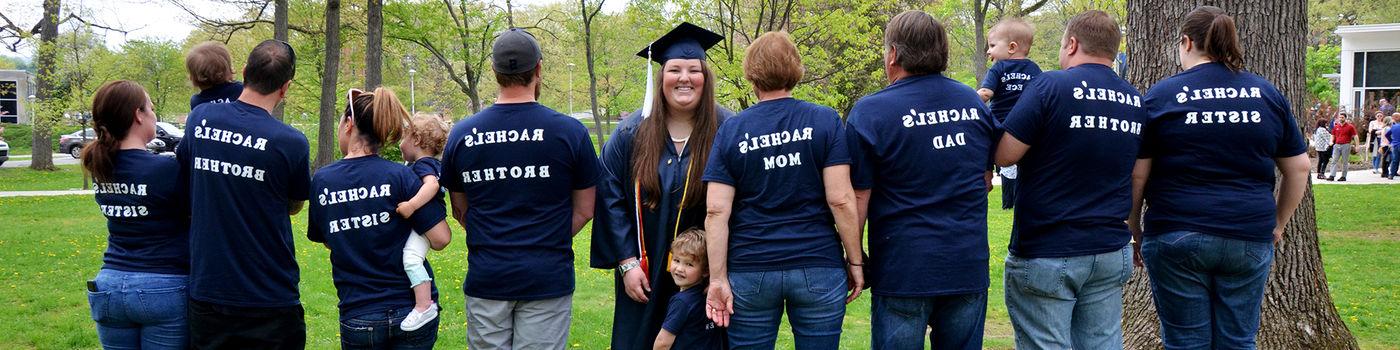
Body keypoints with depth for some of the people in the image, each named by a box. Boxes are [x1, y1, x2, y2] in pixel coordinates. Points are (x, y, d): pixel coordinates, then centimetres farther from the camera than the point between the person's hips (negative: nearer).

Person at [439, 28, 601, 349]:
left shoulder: (461, 135, 0)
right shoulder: (570, 132, -6)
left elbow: (460, 211, 11)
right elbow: (584, 210, 2)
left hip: (486, 278, 2)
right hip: (547, 280, -2)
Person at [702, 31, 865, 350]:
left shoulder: (730, 131, 1)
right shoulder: (826, 121, -2)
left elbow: (716, 211, -4)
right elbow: (841, 199, -8)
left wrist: (718, 278, -2)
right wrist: (856, 262, 0)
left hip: (750, 273, 1)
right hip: (818, 269, -1)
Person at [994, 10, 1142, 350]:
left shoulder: (1050, 86, -12)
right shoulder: (1137, 102, 8)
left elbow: (1004, 156, -11)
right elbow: (1138, 175, 17)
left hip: (1046, 255, -6)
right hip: (1112, 253, 6)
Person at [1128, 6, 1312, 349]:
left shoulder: (1161, 95, -2)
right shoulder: (1267, 94, 7)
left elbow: (1137, 175, -3)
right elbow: (1299, 168, 11)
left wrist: (1135, 233, 7)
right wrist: (1278, 224, 21)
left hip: (1177, 239, -3)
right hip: (1250, 240, 3)